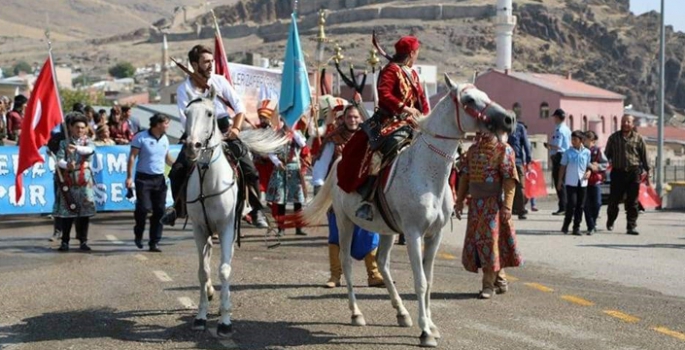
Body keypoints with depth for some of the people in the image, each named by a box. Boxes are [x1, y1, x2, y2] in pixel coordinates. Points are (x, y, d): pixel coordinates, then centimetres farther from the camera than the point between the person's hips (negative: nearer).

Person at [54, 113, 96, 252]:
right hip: (68, 181, 0)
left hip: (84, 181, 0)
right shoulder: (64, 143, 8)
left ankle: (83, 241, 8)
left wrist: (76, 148, -40)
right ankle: (65, 241, 5)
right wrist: (67, 165, -28)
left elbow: (90, 150, -19)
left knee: (84, 212, 1)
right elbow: (59, 159, -5)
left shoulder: (88, 142, 6)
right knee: (66, 212, -1)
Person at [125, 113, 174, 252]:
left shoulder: (165, 139, 10)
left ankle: (154, 242, 9)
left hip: (159, 179, 5)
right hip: (143, 178, -5)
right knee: (144, 208, -11)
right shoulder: (141, 137, -6)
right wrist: (129, 176, -13)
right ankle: (138, 235, 15)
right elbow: (132, 157, -7)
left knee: (159, 211, 1)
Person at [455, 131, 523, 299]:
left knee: (491, 241, -6)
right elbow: (464, 176, 16)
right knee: (476, 242, 8)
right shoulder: (473, 149, 13)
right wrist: (459, 201, 11)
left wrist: (507, 206, -18)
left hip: (494, 204, -6)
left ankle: (489, 284, 2)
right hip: (475, 203, 6)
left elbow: (510, 180, -12)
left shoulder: (504, 150, -6)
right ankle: (500, 281, 21)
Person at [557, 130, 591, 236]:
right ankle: (566, 224, 7)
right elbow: (563, 167, 5)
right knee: (571, 203, -10)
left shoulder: (587, 152, 4)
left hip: (582, 182, 2)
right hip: (571, 182, -2)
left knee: (580, 205, 4)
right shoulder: (568, 152, 1)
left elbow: (589, 166, 12)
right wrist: (560, 180, 3)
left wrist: (588, 172, -9)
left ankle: (577, 227, 11)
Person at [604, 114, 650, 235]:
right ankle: (610, 222, 27)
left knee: (632, 202, 0)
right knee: (614, 199, 4)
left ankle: (631, 226, 5)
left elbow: (644, 157, 8)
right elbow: (607, 155, 11)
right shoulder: (614, 138, 8)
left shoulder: (638, 139, 6)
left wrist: (647, 173, 5)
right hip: (618, 172, 0)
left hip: (634, 172, 0)